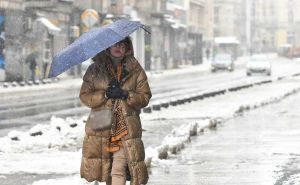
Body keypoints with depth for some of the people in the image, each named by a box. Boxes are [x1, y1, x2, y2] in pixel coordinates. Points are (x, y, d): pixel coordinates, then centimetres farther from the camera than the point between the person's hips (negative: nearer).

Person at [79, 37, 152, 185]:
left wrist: (126, 95, -14)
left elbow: (145, 97, 4)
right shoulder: (95, 70, 6)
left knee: (118, 170, -13)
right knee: (106, 169, 10)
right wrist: (105, 94, -14)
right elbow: (84, 96, 2)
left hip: (126, 129, -2)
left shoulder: (135, 70, 6)